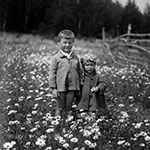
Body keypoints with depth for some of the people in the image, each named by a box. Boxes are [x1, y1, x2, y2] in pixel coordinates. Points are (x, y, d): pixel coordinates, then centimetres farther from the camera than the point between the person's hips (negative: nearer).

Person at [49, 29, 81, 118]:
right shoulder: (56, 58, -4)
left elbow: (79, 72, 13)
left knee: (68, 109, 9)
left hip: (72, 87, 3)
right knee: (60, 109, 6)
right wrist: (53, 88, -6)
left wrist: (79, 87, 12)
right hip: (60, 88, -3)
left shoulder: (75, 57, 6)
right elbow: (52, 73, -3)